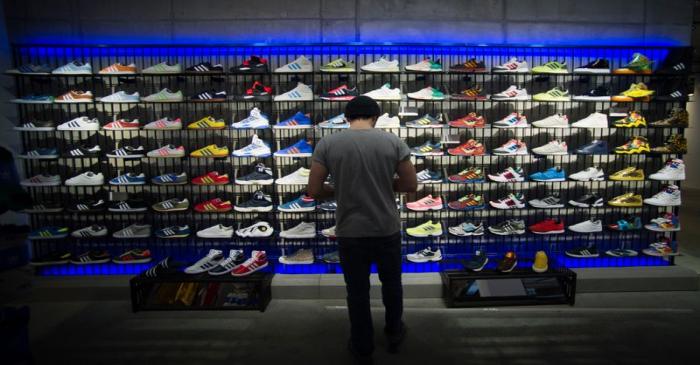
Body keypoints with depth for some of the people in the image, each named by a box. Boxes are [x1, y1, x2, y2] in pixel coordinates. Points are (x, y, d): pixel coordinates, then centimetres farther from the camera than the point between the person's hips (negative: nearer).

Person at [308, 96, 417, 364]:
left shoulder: (327, 143, -7)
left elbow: (314, 190, -7)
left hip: (350, 233, -1)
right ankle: (394, 334, 44)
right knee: (391, 283, 24)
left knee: (357, 292, 16)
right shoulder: (393, 141, -6)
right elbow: (411, 184, -3)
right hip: (387, 230, 1)